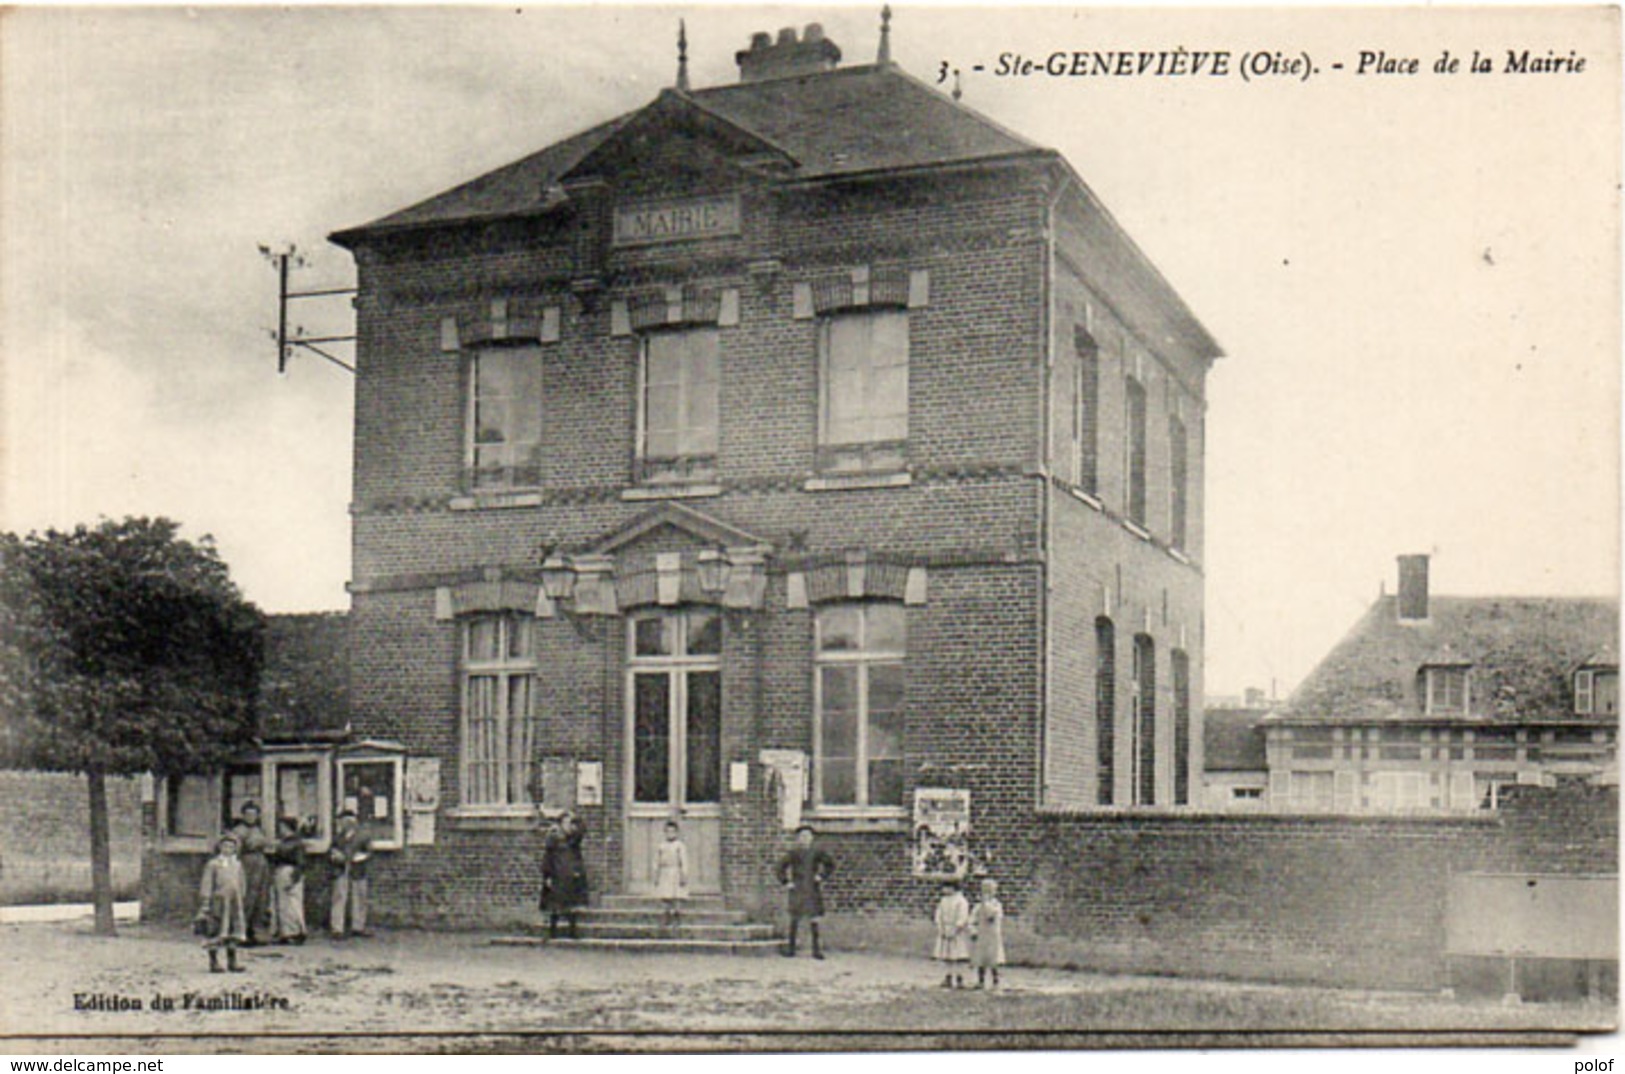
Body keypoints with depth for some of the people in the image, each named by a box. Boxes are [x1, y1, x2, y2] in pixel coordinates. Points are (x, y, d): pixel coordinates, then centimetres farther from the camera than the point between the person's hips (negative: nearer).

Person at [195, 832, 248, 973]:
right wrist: (204, 905, -10)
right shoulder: (213, 864, -3)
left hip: (234, 903, 5)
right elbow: (206, 885, -5)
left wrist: (240, 900, 16)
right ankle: (214, 962, 5)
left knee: (234, 934, 6)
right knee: (215, 934, -2)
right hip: (218, 902, -5)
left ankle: (232, 962, 13)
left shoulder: (237, 864, 11)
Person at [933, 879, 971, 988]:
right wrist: (941, 931, -2)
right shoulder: (943, 901, 11)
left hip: (958, 933, -7)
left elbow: (962, 919, -15)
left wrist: (954, 932, -18)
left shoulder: (961, 901, -11)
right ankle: (948, 978, 11)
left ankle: (959, 980, -6)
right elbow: (939, 916, 10)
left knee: (959, 957, -7)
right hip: (945, 933, 7)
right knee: (946, 956, 6)